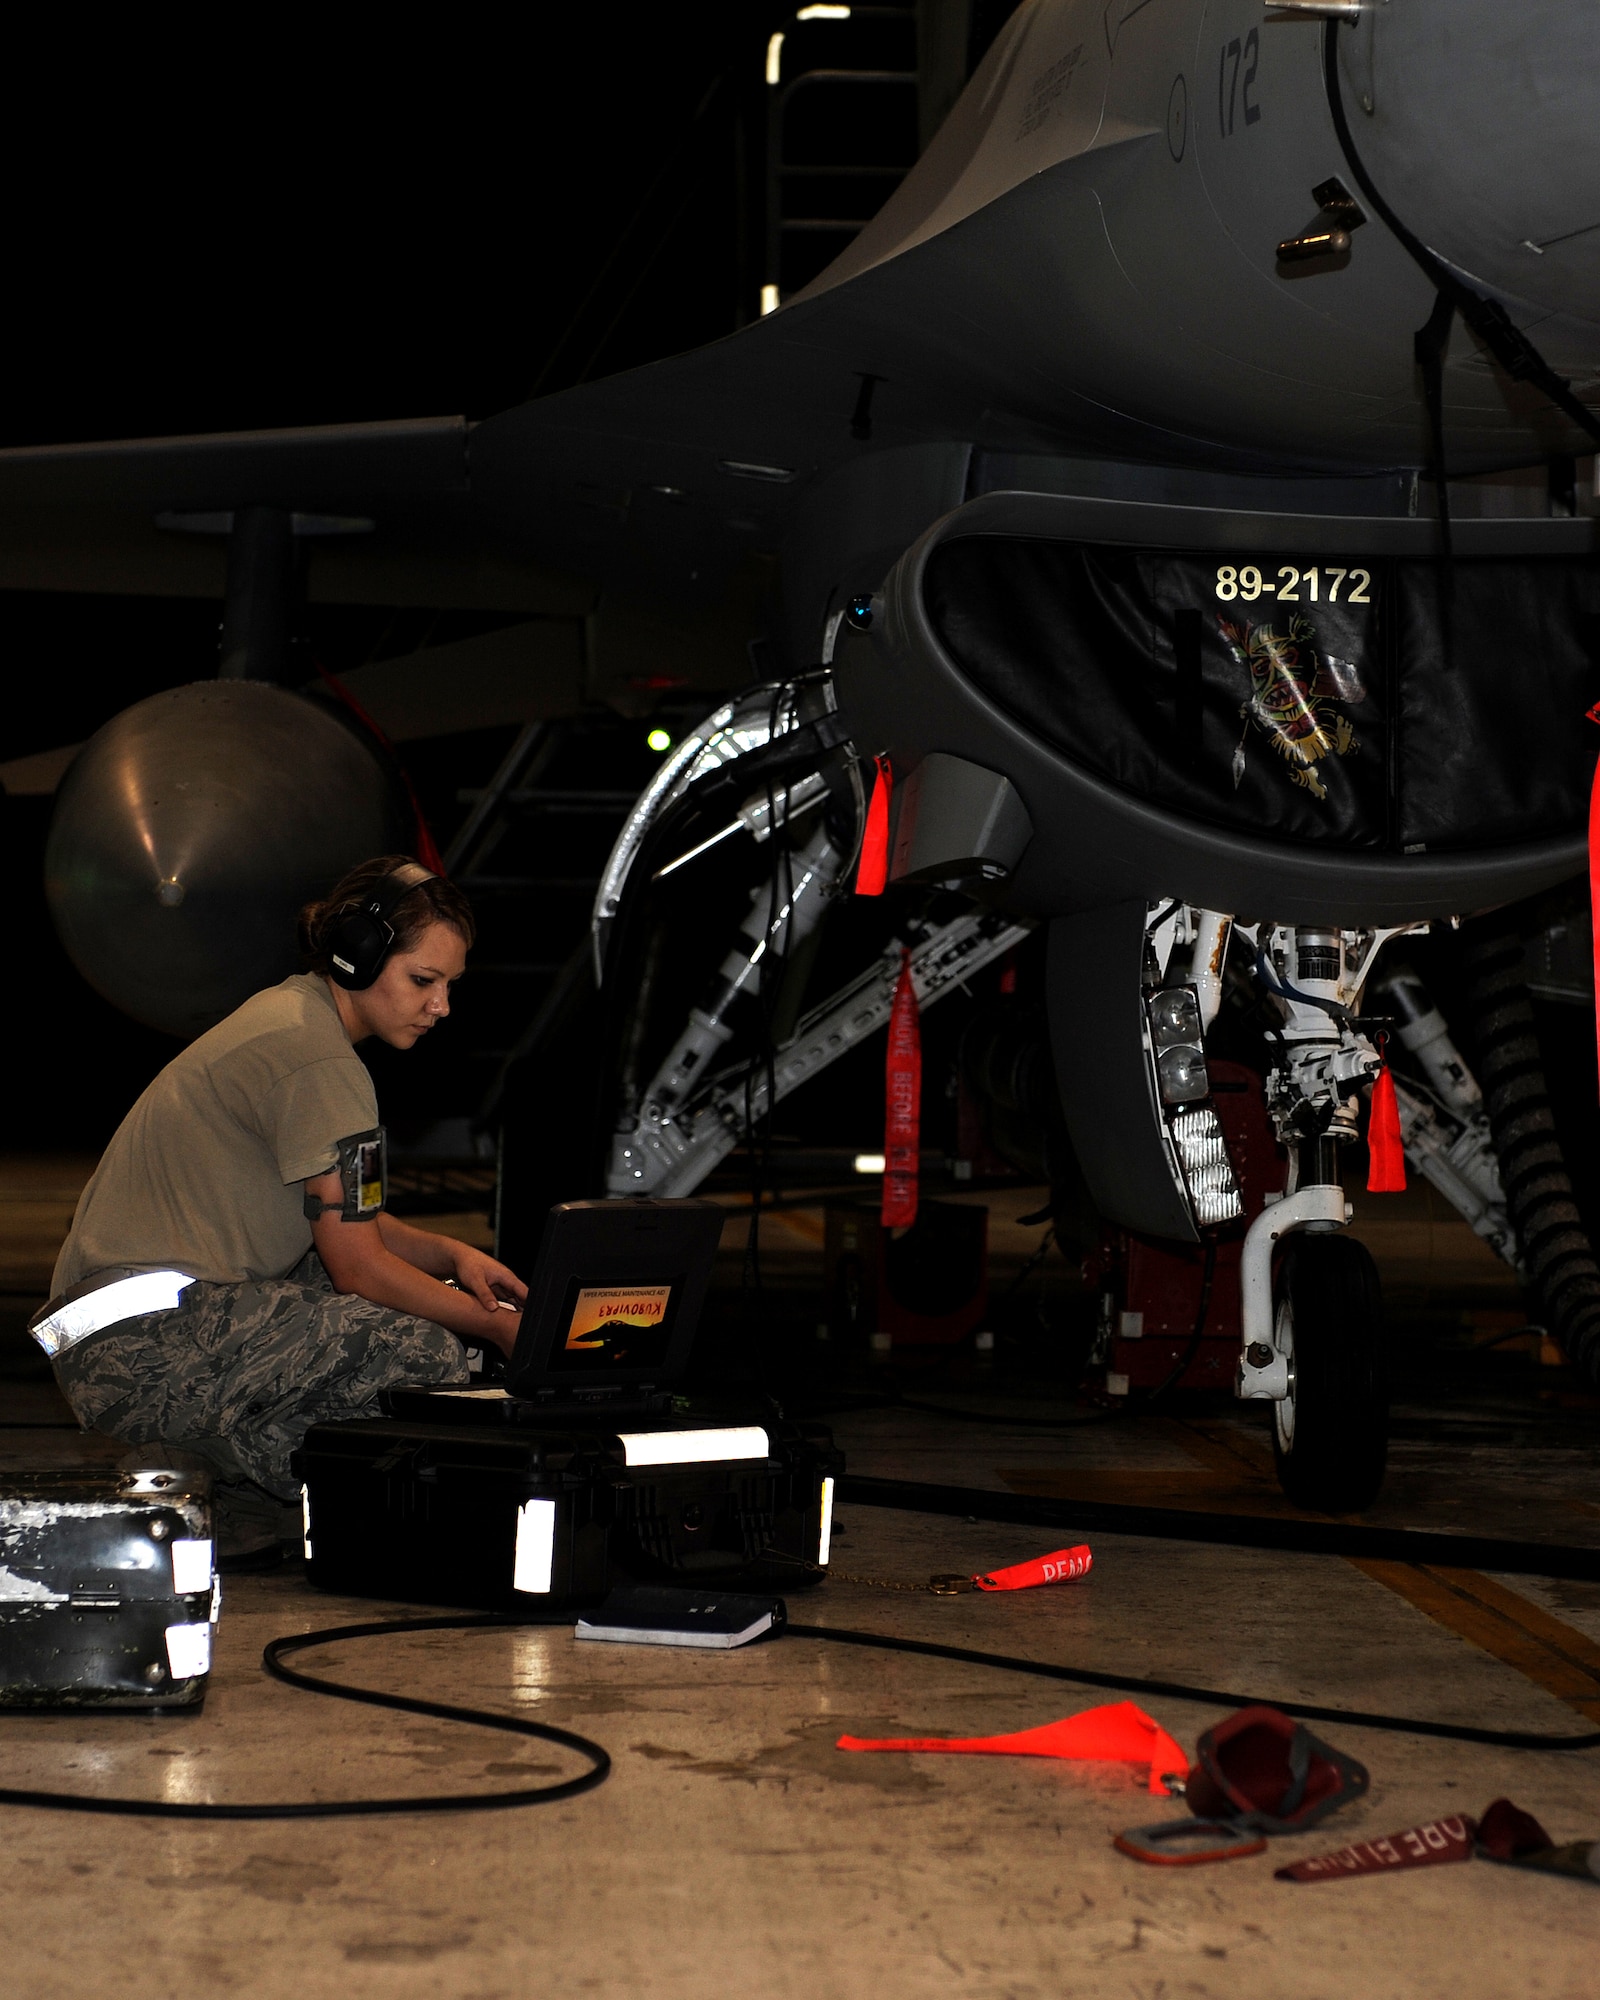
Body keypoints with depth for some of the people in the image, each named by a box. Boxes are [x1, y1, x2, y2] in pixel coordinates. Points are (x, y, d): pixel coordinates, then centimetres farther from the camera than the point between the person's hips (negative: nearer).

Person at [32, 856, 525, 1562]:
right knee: (426, 1355, -21)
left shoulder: (292, 1013, 17)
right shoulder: (319, 1062, -15)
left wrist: (449, 1254, 7)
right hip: (148, 1342, -11)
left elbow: (345, 1223, 23)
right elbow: (358, 1266, -12)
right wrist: (499, 1328, -3)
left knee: (434, 1292, 17)